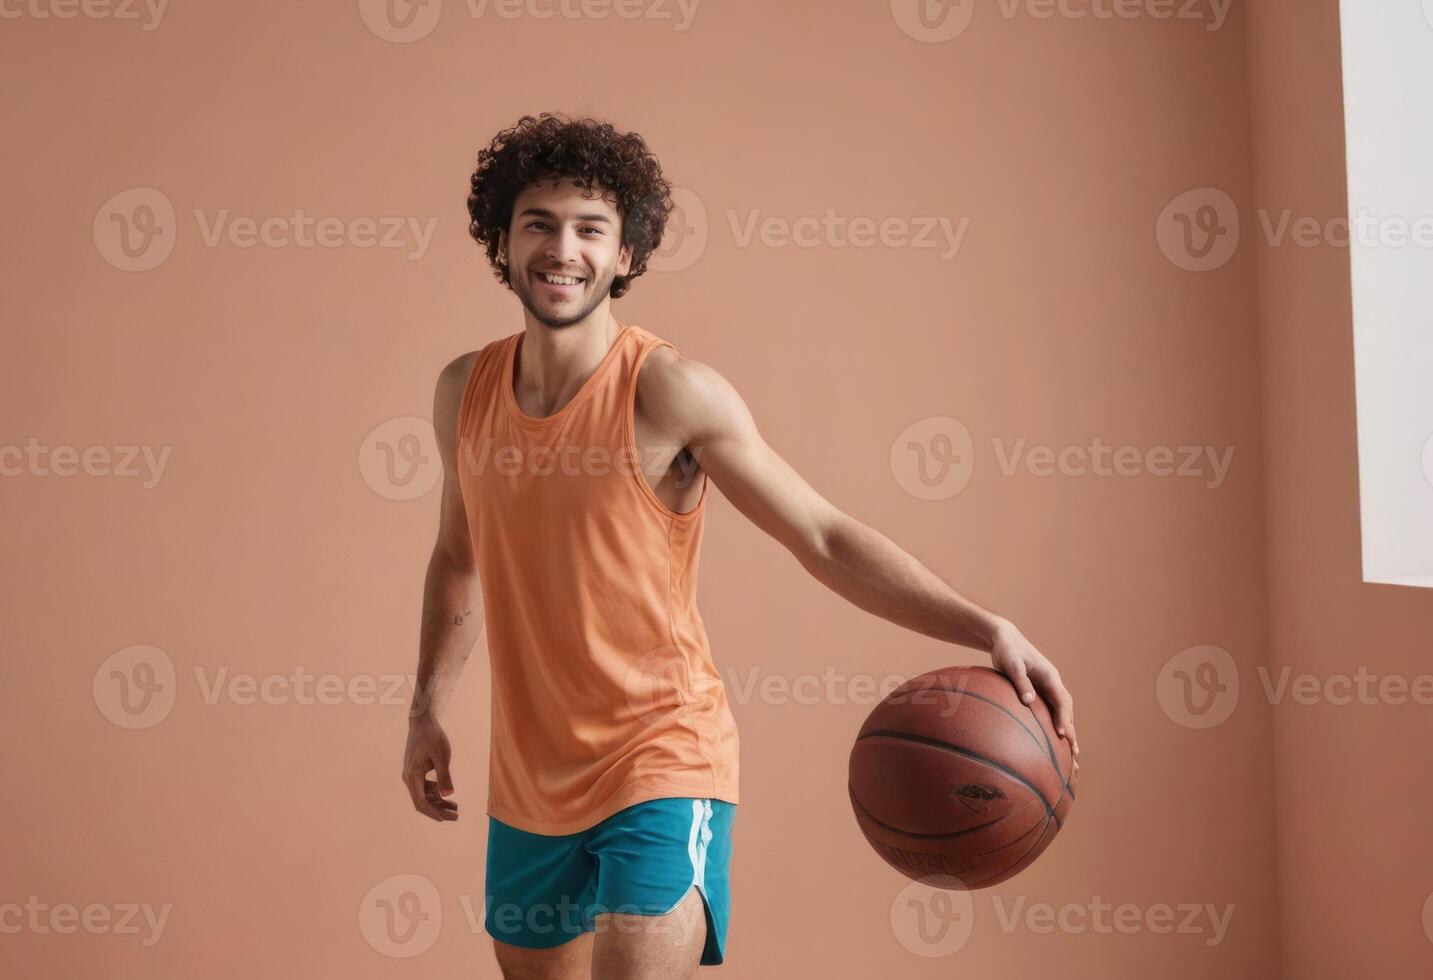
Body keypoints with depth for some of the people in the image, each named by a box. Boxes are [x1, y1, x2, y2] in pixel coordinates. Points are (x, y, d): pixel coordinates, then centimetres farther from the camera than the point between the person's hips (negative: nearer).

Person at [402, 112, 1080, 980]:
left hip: (661, 760, -5)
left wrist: (987, 629, -26)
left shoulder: (672, 393, -16)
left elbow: (825, 537, -16)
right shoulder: (465, 390, 1)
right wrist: (429, 708, 11)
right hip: (527, 780, 6)